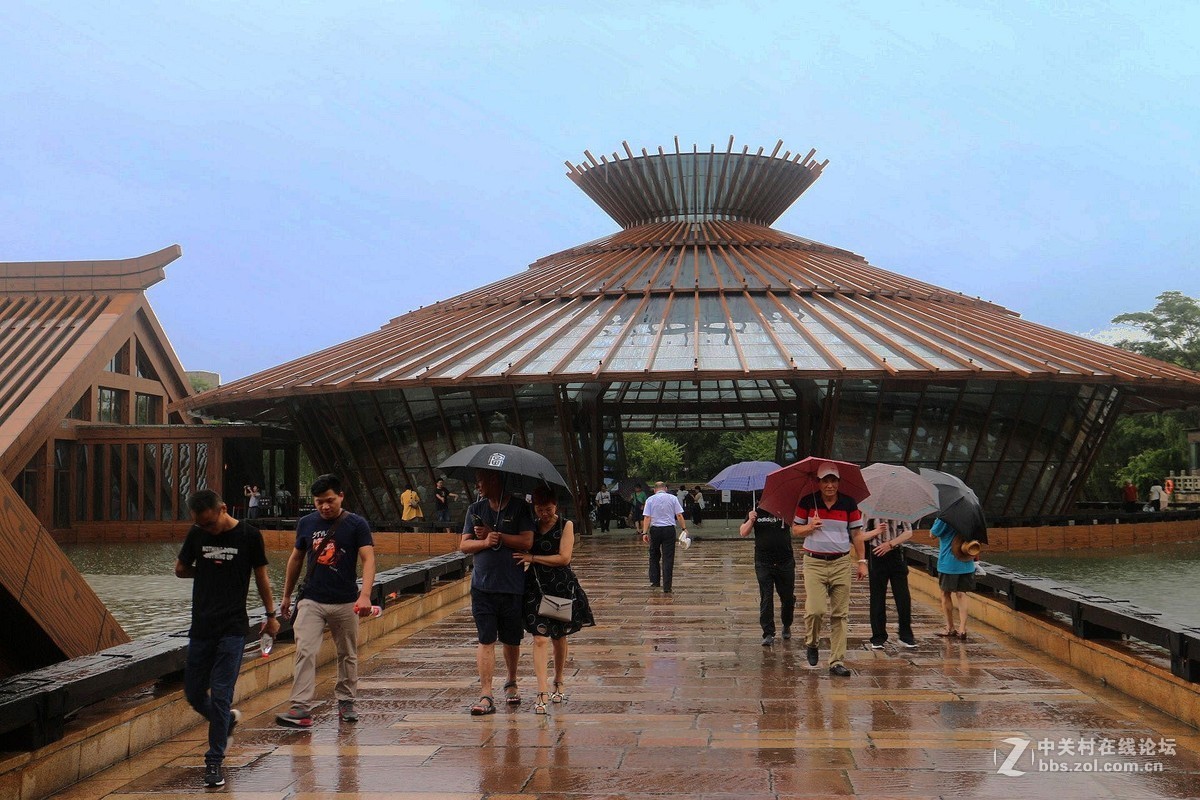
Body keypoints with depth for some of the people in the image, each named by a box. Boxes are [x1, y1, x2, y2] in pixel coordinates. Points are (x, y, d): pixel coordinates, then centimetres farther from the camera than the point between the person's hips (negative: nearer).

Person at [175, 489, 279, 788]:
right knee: (193, 692, 9)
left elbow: (261, 576, 5)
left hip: (232, 628, -4)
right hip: (201, 626, 4)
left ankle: (215, 761, 2)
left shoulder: (248, 536, -6)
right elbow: (180, 569, 18)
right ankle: (228, 720, 37)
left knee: (220, 694, -7)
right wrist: (207, 571, 9)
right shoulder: (197, 534, 2)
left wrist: (271, 615, 10)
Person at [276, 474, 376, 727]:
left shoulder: (356, 524, -5)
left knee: (347, 655, 10)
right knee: (305, 652, -11)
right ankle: (300, 709, -13)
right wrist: (287, 595, 21)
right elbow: (296, 559, 17)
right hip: (311, 600, 1)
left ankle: (346, 702, 26)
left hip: (346, 602, -1)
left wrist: (365, 595, -29)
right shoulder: (306, 523, 5)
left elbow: (368, 559, -14)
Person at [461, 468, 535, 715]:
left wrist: (495, 535, -12)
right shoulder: (476, 509, 9)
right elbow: (464, 545, 6)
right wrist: (484, 542, -13)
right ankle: (485, 696, -7)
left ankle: (511, 683, 34)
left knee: (511, 640, 11)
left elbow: (527, 541, -12)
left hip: (513, 586, -2)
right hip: (482, 586, 2)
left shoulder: (519, 507, -2)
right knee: (486, 640, -5)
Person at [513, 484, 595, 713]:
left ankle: (559, 682, 34)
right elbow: (522, 552, 12)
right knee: (540, 638, -9)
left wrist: (532, 558, -16)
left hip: (562, 587, -1)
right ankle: (542, 693, -12)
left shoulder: (566, 525, -4)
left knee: (559, 637, 13)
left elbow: (564, 558, -13)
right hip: (536, 586, 1)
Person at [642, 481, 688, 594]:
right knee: (668, 559, 1)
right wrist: (684, 529, 4)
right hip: (669, 529, 0)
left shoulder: (650, 499, 3)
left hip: (655, 530, 1)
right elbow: (679, 515, -1)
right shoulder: (673, 498, 4)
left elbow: (647, 517, -3)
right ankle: (667, 587, -1)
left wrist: (645, 533, -4)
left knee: (654, 556, 18)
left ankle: (654, 580, 15)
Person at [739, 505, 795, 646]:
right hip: (764, 564, 0)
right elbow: (743, 533, 0)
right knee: (766, 599, -2)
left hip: (785, 562, 0)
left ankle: (786, 626, 34)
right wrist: (750, 521, -18)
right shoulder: (757, 513, 2)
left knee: (788, 597, 11)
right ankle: (768, 634, 1)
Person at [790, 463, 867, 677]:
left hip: (841, 563, 2)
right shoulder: (807, 502, 1)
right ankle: (811, 643, 17)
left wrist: (861, 561, 5)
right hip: (814, 563, -1)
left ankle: (837, 662, 7)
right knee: (815, 609, -14)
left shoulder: (849, 504, 3)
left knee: (840, 615, 1)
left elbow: (856, 534, 9)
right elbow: (795, 529, 7)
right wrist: (809, 527, -13)